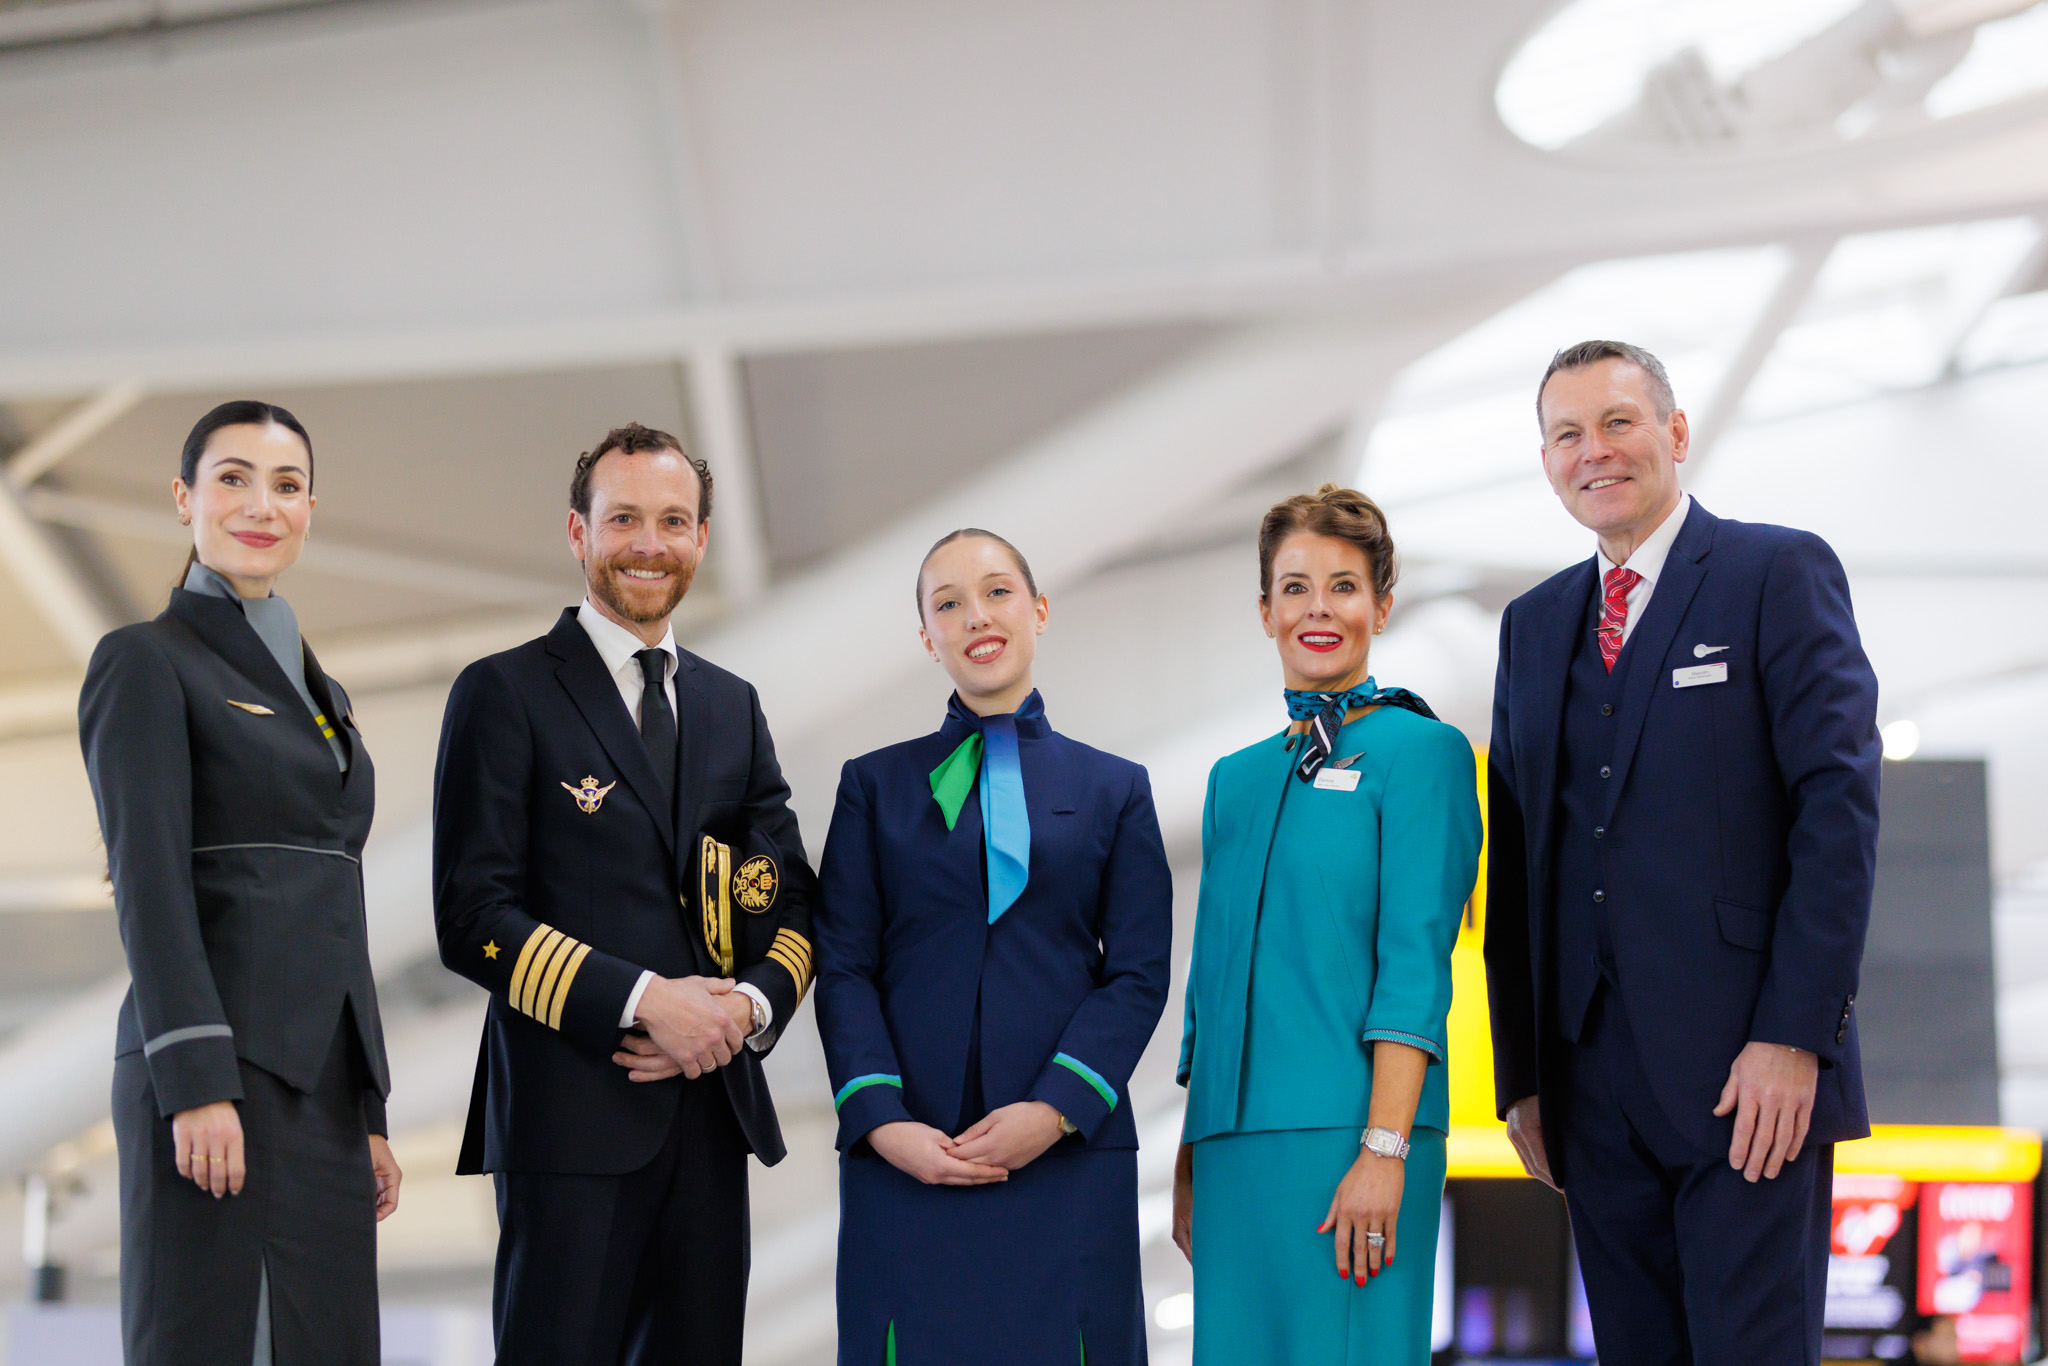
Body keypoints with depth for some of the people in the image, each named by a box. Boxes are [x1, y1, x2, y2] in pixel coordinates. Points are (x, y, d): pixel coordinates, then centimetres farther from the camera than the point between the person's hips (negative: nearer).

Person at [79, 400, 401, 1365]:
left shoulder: (320, 691, 22)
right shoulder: (146, 661, 0)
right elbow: (148, 880, -11)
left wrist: (369, 1114, 17)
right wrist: (197, 1085, -20)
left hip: (325, 1074, 7)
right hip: (218, 1066, -7)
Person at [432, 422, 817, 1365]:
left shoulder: (733, 707, 18)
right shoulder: (505, 695, 0)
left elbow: (789, 900, 17)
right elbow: (472, 920, -7)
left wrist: (752, 1004, -5)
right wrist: (641, 1000, -16)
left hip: (713, 1107, 5)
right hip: (573, 1113, -5)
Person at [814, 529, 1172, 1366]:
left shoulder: (1114, 789, 12)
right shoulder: (875, 785, 13)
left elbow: (1138, 975, 4)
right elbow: (844, 970, 5)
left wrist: (1056, 1110, -10)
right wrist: (881, 1121, -9)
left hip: (1067, 1153, 0)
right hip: (904, 1160, 0)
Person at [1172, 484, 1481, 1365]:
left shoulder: (1418, 749, -1)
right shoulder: (1235, 778, 18)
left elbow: (1416, 967, -9)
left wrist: (1384, 1150, -17)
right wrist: (1189, 1160, 14)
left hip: (1346, 1128, -6)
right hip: (1233, 1136, 6)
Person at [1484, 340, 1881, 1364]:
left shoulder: (1780, 571, 1)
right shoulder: (1534, 625, 18)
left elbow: (1838, 806, -7)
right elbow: (1515, 859, 16)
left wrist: (1795, 1035, -15)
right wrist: (1522, 1073, 9)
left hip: (1747, 1067, -5)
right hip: (1593, 1078, 5)